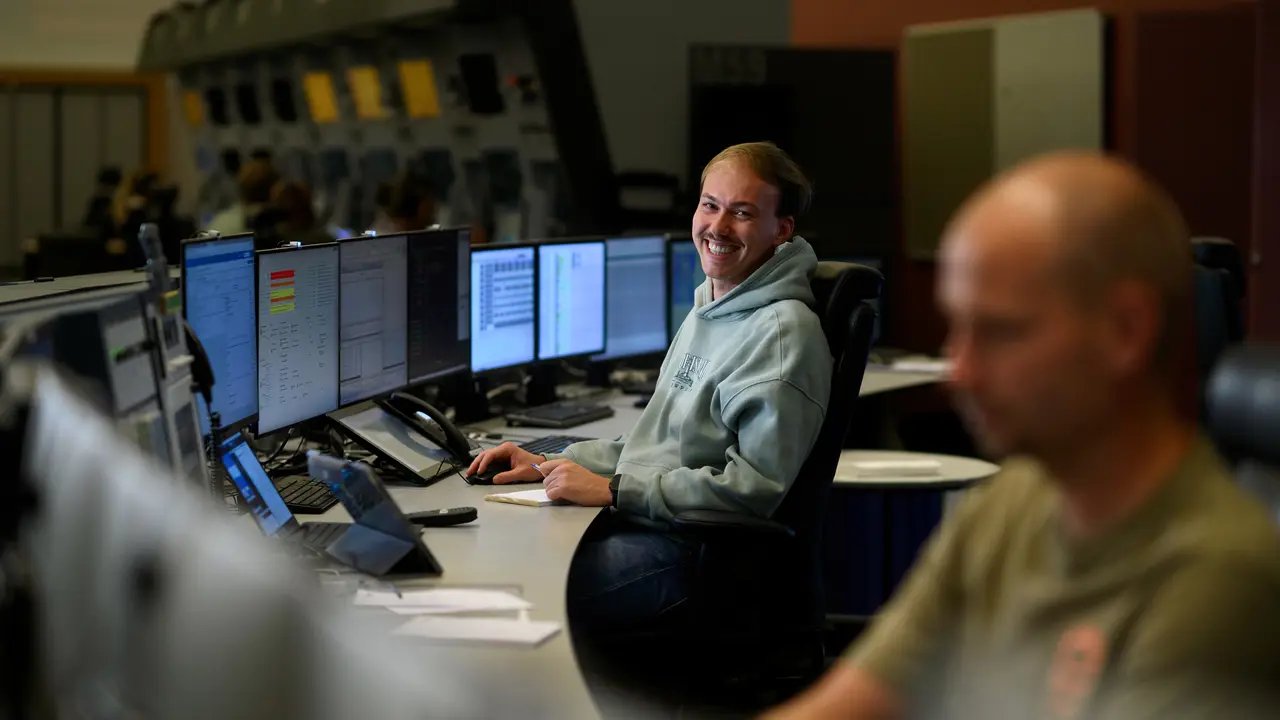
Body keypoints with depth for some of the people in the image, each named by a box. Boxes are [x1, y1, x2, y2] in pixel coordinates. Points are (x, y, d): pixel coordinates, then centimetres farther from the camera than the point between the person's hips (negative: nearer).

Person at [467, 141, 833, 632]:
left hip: (692, 552, -9)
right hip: (639, 523, 10)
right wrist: (552, 464, 13)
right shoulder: (705, 315, 19)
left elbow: (754, 487, -19)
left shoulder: (782, 333, -13)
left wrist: (612, 490, -17)